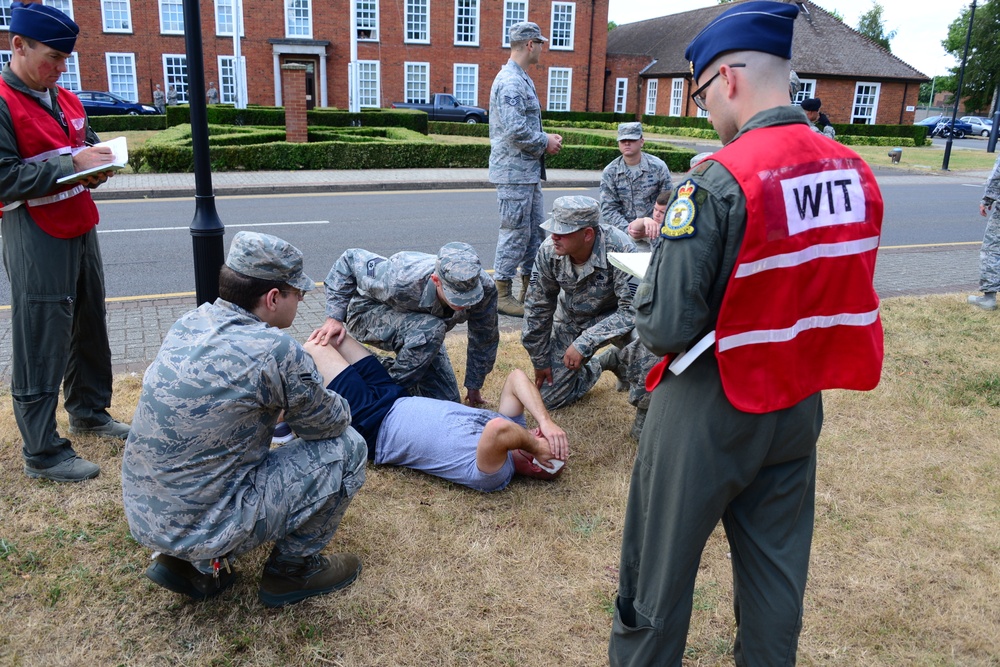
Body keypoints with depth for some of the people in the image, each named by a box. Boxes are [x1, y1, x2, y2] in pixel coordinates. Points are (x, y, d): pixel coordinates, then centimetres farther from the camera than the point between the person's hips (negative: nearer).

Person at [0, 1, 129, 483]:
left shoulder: (67, 100, 12)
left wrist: (98, 163, 2)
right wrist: (71, 164, -21)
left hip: (80, 230, 8)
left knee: (89, 330, 17)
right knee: (41, 347, -2)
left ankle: (89, 412, 35)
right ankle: (42, 452, 8)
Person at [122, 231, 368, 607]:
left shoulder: (189, 323, 1)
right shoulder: (275, 351, -22)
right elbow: (331, 422, -5)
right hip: (202, 527, -7)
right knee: (346, 447, -2)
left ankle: (184, 561, 21)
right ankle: (292, 569, 14)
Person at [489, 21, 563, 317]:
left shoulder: (522, 80, 17)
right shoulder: (510, 81, -16)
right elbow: (515, 130, -26)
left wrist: (546, 140, 8)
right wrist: (545, 142, -12)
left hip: (529, 172, 10)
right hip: (514, 172, -10)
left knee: (535, 231, 14)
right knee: (515, 233, -4)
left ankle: (531, 290, 24)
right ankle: (503, 295, 7)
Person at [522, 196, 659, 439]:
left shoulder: (619, 248, -34)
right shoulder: (549, 251, -22)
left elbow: (633, 309, -32)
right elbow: (537, 306, -8)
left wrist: (585, 343, -38)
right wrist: (540, 361, -1)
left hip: (614, 316, -3)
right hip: (572, 319, 4)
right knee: (550, 398, 5)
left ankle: (644, 411, -12)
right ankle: (600, 364, 30)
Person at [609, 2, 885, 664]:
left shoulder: (719, 180, -22)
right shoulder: (858, 174, -2)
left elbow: (665, 326, -22)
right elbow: (841, 293, 6)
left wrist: (667, 242, -5)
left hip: (710, 412, -6)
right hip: (800, 407, 6)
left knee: (661, 567, 14)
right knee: (778, 571, 22)